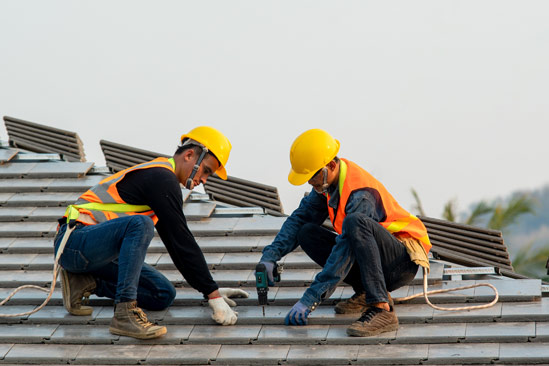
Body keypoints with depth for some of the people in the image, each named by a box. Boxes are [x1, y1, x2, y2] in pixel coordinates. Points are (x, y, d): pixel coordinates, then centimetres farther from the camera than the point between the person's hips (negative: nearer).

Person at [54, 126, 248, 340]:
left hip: (99, 249, 10)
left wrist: (211, 290, 21)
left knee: (164, 296, 1)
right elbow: (181, 241, -18)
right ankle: (125, 312, -35)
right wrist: (213, 294, -16)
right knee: (140, 224, -35)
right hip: (75, 241, -10)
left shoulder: (159, 177, 17)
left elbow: (177, 243, 23)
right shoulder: (161, 178, -15)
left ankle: (86, 282, 9)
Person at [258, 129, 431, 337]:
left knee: (355, 222, -37)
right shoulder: (328, 180, -1)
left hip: (404, 260, -9)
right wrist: (271, 255, -9)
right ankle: (367, 292, -2)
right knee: (307, 234, -6)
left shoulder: (361, 195, -27)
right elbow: (300, 217, 6)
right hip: (373, 257, 9)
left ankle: (381, 309, -40)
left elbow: (345, 251, -31)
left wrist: (310, 300, -32)